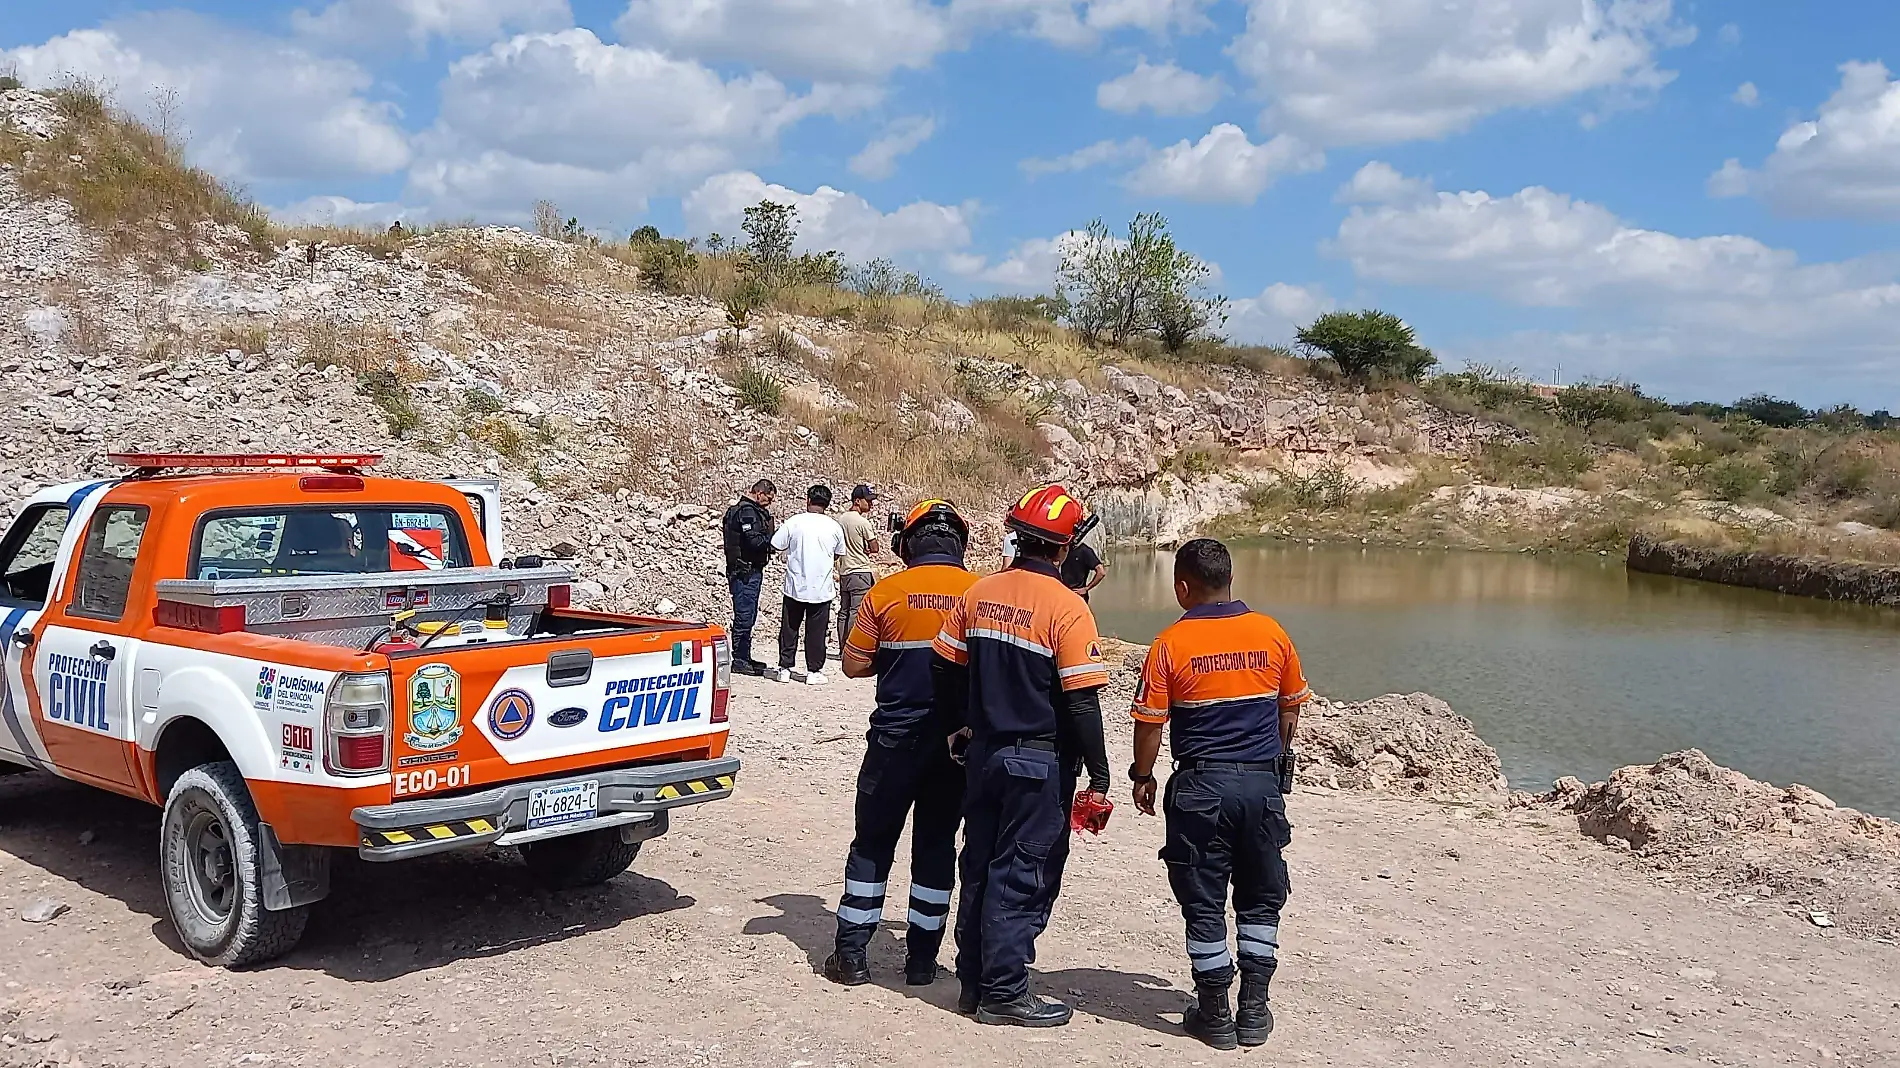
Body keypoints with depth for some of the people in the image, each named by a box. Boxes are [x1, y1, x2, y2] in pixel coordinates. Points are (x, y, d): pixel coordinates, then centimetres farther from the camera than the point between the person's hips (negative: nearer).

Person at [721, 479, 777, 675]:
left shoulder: (751, 510, 19)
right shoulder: (747, 511, -15)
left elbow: (763, 538, 15)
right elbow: (754, 541, -23)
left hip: (751, 570, 11)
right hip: (745, 571, -11)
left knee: (749, 616, 16)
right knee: (744, 616, -7)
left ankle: (744, 657, 23)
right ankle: (739, 660, -3)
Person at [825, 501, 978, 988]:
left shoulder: (886, 594, -7)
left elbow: (854, 664, -4)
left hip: (896, 737, -2)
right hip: (957, 740, 2)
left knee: (872, 843, 10)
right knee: (936, 844, 12)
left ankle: (852, 954, 12)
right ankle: (922, 958, 16)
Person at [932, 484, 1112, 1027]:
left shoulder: (979, 592, 0)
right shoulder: (1066, 608, -17)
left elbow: (945, 667, 7)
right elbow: (1082, 704, -18)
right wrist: (1098, 778, -11)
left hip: (984, 753, 6)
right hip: (1040, 763, -6)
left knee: (980, 865, 16)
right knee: (1022, 875, 3)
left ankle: (973, 979, 26)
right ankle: (1004, 993, 11)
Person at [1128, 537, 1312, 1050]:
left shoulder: (1171, 643, -9)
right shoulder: (1272, 634, 1)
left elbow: (1150, 722, -7)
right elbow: (1290, 710, 10)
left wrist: (1143, 776, 8)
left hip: (1200, 786, -3)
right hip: (1263, 783, 3)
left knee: (1204, 904, 8)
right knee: (1261, 899, 16)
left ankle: (1215, 1015, 15)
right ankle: (1254, 1010, 19)